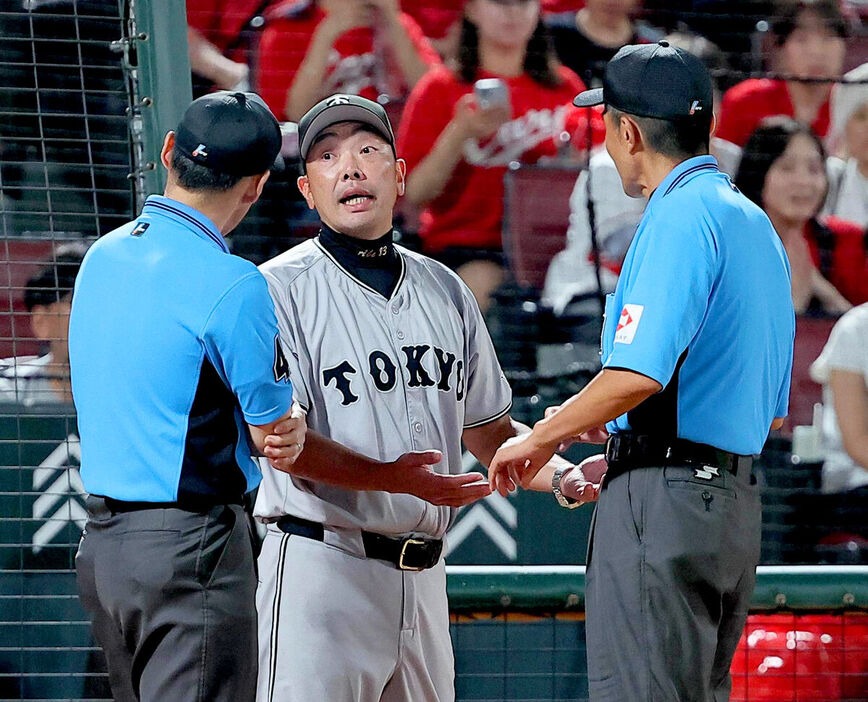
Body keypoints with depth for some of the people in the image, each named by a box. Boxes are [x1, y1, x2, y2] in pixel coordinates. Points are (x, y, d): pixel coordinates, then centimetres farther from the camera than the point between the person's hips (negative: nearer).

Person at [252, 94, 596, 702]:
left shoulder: (445, 289, 16)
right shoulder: (281, 288, -5)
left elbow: (487, 429, 22)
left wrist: (563, 474, 3)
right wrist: (391, 477, -28)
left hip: (423, 576, 7)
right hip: (323, 564, -7)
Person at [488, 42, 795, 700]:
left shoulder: (681, 214, -12)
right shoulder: (756, 224, 18)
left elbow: (639, 374, -23)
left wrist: (539, 440, -10)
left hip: (665, 498, -10)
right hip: (737, 493, 10)